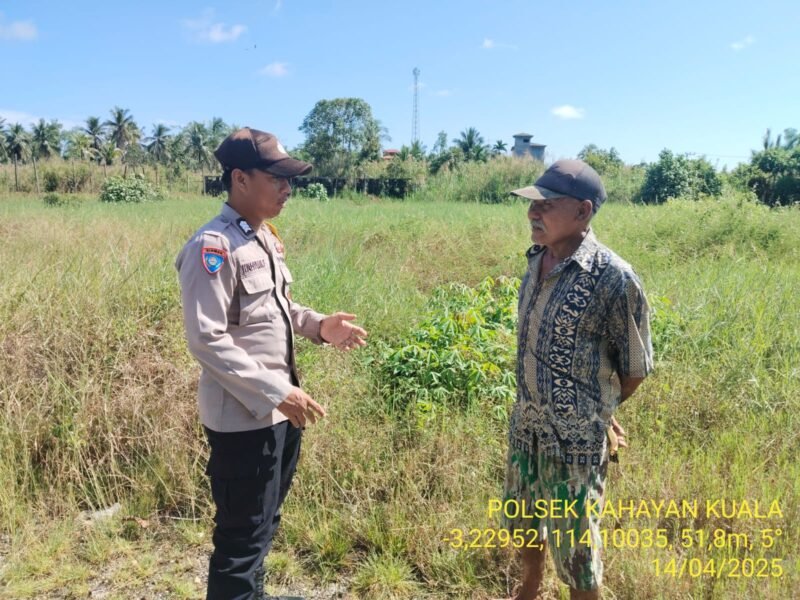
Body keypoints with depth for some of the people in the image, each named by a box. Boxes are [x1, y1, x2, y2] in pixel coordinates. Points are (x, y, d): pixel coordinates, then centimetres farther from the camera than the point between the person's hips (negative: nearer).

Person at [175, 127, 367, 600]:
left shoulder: (267, 237, 8)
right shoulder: (213, 248, -19)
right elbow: (207, 340, -22)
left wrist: (319, 326, 3)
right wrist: (276, 392, -22)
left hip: (278, 411, 9)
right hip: (244, 417, -9)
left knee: (265, 524, 24)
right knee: (243, 536, 5)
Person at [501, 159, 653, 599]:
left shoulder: (612, 277, -22)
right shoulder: (537, 260, -1)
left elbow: (635, 367, -11)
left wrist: (598, 411, 4)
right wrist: (533, 408, 12)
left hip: (575, 437, -7)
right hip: (525, 425, 7)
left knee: (574, 545, 12)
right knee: (524, 522, 26)